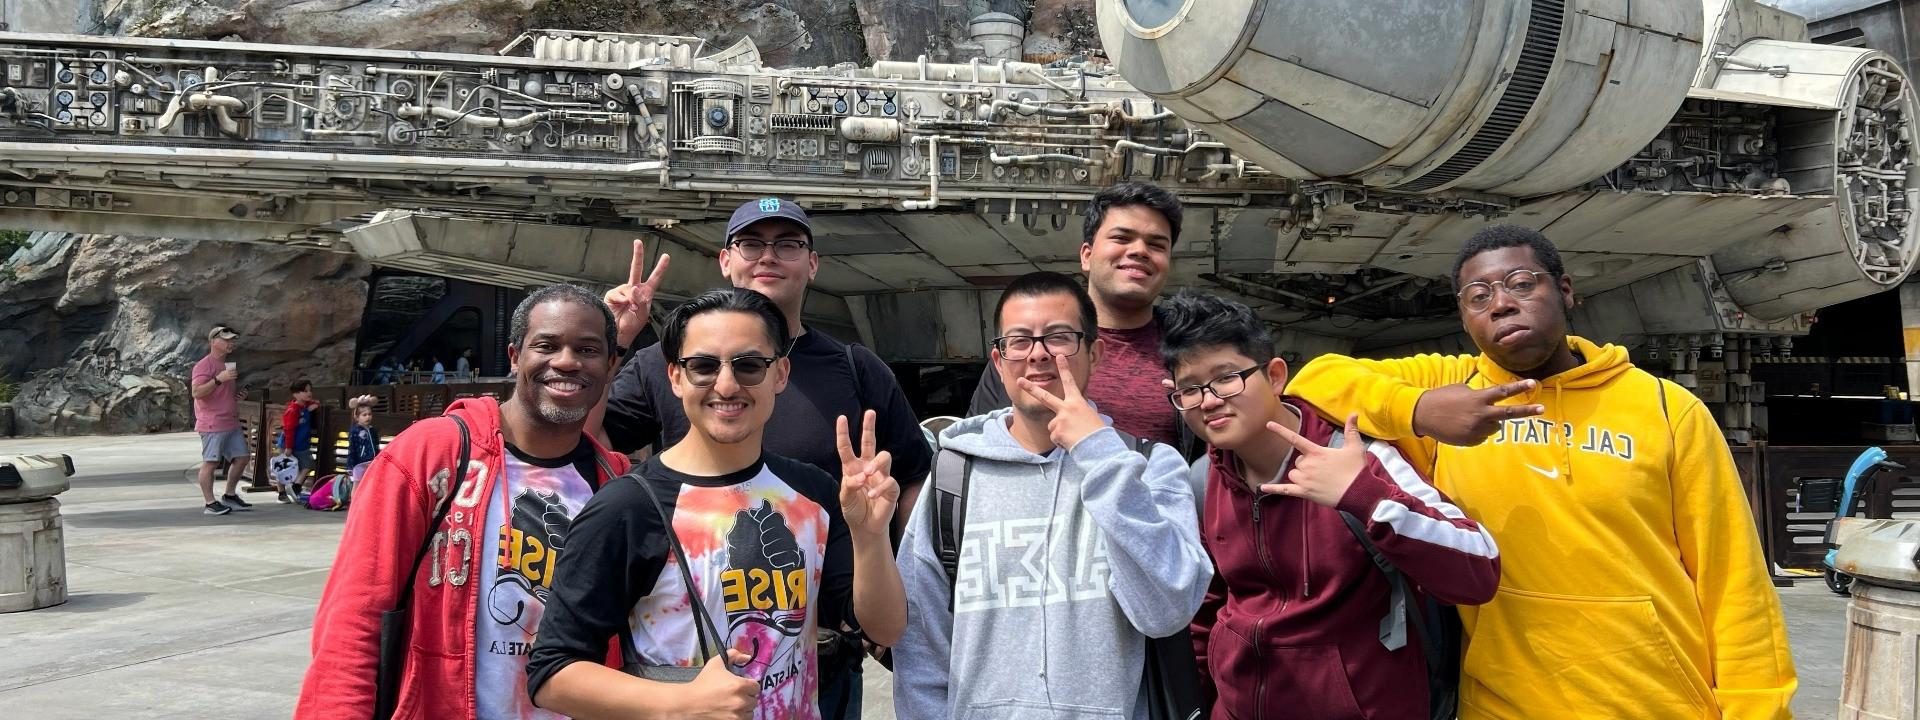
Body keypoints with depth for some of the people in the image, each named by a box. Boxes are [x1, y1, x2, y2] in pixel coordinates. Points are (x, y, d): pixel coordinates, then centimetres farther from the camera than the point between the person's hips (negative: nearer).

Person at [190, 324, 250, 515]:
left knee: (242, 456, 10)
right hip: (212, 424, -9)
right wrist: (219, 379, -29)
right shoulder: (204, 365, -10)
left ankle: (230, 496, 22)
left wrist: (240, 395, 13)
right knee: (210, 463, -6)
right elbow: (197, 392, -21)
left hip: (232, 423, 9)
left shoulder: (228, 365, 20)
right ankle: (210, 504, -5)